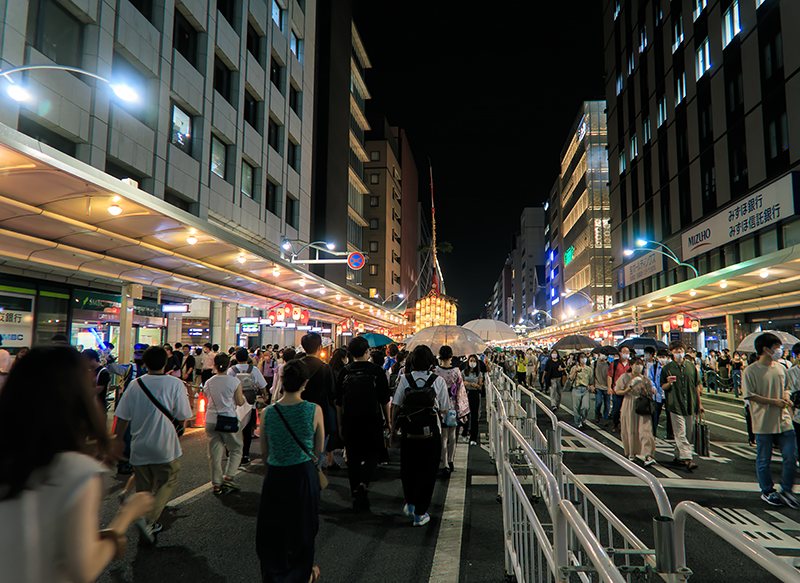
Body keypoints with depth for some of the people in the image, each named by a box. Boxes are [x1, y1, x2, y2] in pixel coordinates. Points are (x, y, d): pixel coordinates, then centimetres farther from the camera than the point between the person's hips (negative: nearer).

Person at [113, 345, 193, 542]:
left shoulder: (135, 385, -2)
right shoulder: (175, 384, -11)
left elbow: (122, 417, 1)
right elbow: (183, 417, -8)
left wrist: (117, 441, 14)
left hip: (139, 447, 4)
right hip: (165, 446, -4)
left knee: (143, 486, 18)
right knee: (169, 482, 12)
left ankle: (149, 524, 29)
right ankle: (149, 519, -5)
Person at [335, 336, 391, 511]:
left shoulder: (344, 372, -2)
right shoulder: (377, 370, -7)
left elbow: (338, 403, 3)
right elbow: (385, 400, -3)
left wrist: (340, 425, 11)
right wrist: (388, 421, 8)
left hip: (350, 421, 2)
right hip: (372, 420, -2)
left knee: (353, 458, 11)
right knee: (372, 455, 13)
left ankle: (357, 497, 18)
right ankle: (362, 485, -10)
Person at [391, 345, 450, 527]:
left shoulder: (405, 379, -6)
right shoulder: (438, 380, -8)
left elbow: (395, 405, -4)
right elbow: (444, 409, -3)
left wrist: (393, 427, 8)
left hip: (408, 432, 1)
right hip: (431, 433, -1)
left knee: (408, 469, 21)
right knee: (427, 471, 10)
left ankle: (410, 503, 36)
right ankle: (420, 513, 15)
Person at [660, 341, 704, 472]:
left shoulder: (691, 366, 9)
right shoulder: (667, 368, 1)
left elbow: (696, 386, 13)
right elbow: (662, 387, 4)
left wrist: (699, 403, 11)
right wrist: (669, 383, -18)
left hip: (690, 406, 3)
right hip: (675, 406, -3)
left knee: (686, 434, 10)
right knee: (680, 434, -8)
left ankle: (678, 456, 23)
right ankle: (686, 459, -11)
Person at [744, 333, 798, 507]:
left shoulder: (781, 369, 8)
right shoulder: (751, 371, -11)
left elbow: (784, 387, 23)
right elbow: (749, 396, -13)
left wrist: (786, 396, 1)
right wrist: (774, 401, -15)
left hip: (784, 421, 5)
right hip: (764, 423, -5)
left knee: (791, 457, 6)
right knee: (764, 460, 7)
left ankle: (786, 491, 24)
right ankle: (767, 492, 24)